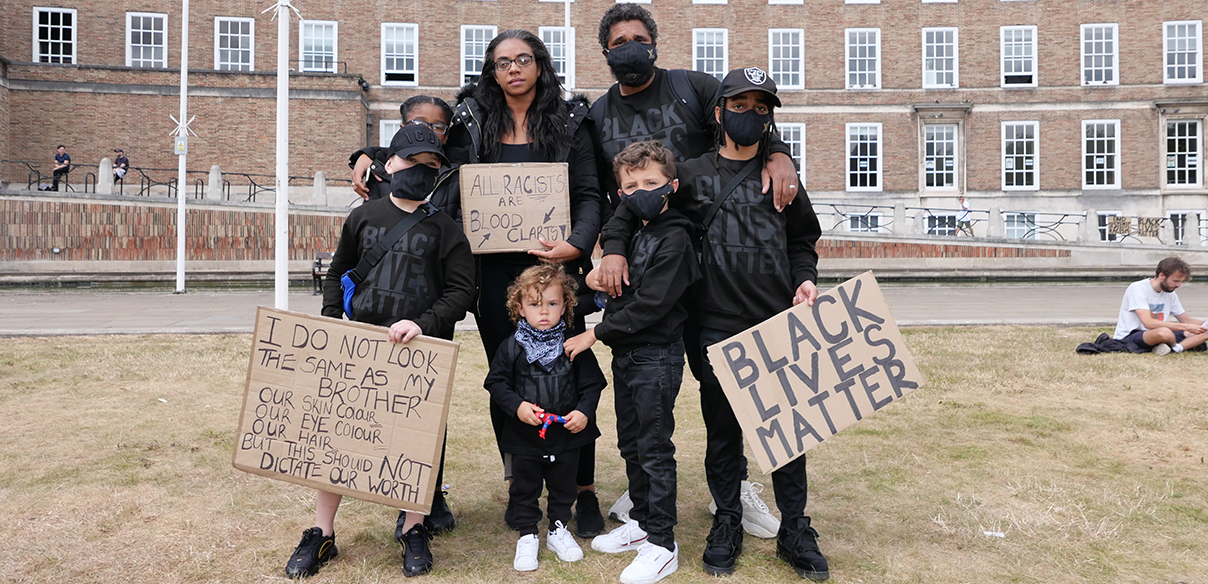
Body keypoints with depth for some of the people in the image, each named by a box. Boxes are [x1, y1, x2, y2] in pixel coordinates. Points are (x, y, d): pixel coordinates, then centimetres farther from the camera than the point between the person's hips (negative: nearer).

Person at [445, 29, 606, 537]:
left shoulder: (569, 120, 6)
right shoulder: (474, 122, 11)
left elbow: (589, 195, 0)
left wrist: (576, 245, -18)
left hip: (552, 263, -2)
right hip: (495, 269, 2)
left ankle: (584, 491, 12)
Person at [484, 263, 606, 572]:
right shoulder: (511, 347, -6)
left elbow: (592, 383, 0)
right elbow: (496, 382, -3)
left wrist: (584, 411, -13)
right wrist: (517, 406, -16)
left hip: (567, 434, 1)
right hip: (524, 435, 0)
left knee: (563, 485, 16)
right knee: (524, 487, 12)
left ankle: (558, 530, 36)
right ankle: (527, 536, 28)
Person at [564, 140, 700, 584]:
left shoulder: (674, 238, -14)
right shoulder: (633, 234, 13)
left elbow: (650, 304, -21)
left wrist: (595, 335, -17)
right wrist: (599, 275, 0)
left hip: (657, 356, -9)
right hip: (626, 354, 9)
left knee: (654, 448, -2)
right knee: (630, 443, 17)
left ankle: (662, 545, 9)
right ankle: (642, 520, 33)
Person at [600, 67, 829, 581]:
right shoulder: (691, 175, 6)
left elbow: (803, 239, 19)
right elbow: (628, 212, 9)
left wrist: (806, 279, 2)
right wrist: (613, 251, -8)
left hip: (780, 324, 1)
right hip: (717, 327, -1)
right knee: (723, 428, 7)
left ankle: (795, 532, 21)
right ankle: (727, 525, 25)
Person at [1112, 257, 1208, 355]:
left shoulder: (1170, 294, 10)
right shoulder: (1138, 288, -15)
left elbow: (1187, 320, 18)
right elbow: (1148, 323, -26)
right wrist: (1187, 327, -25)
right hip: (1127, 338, -8)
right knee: (1164, 332, -38)